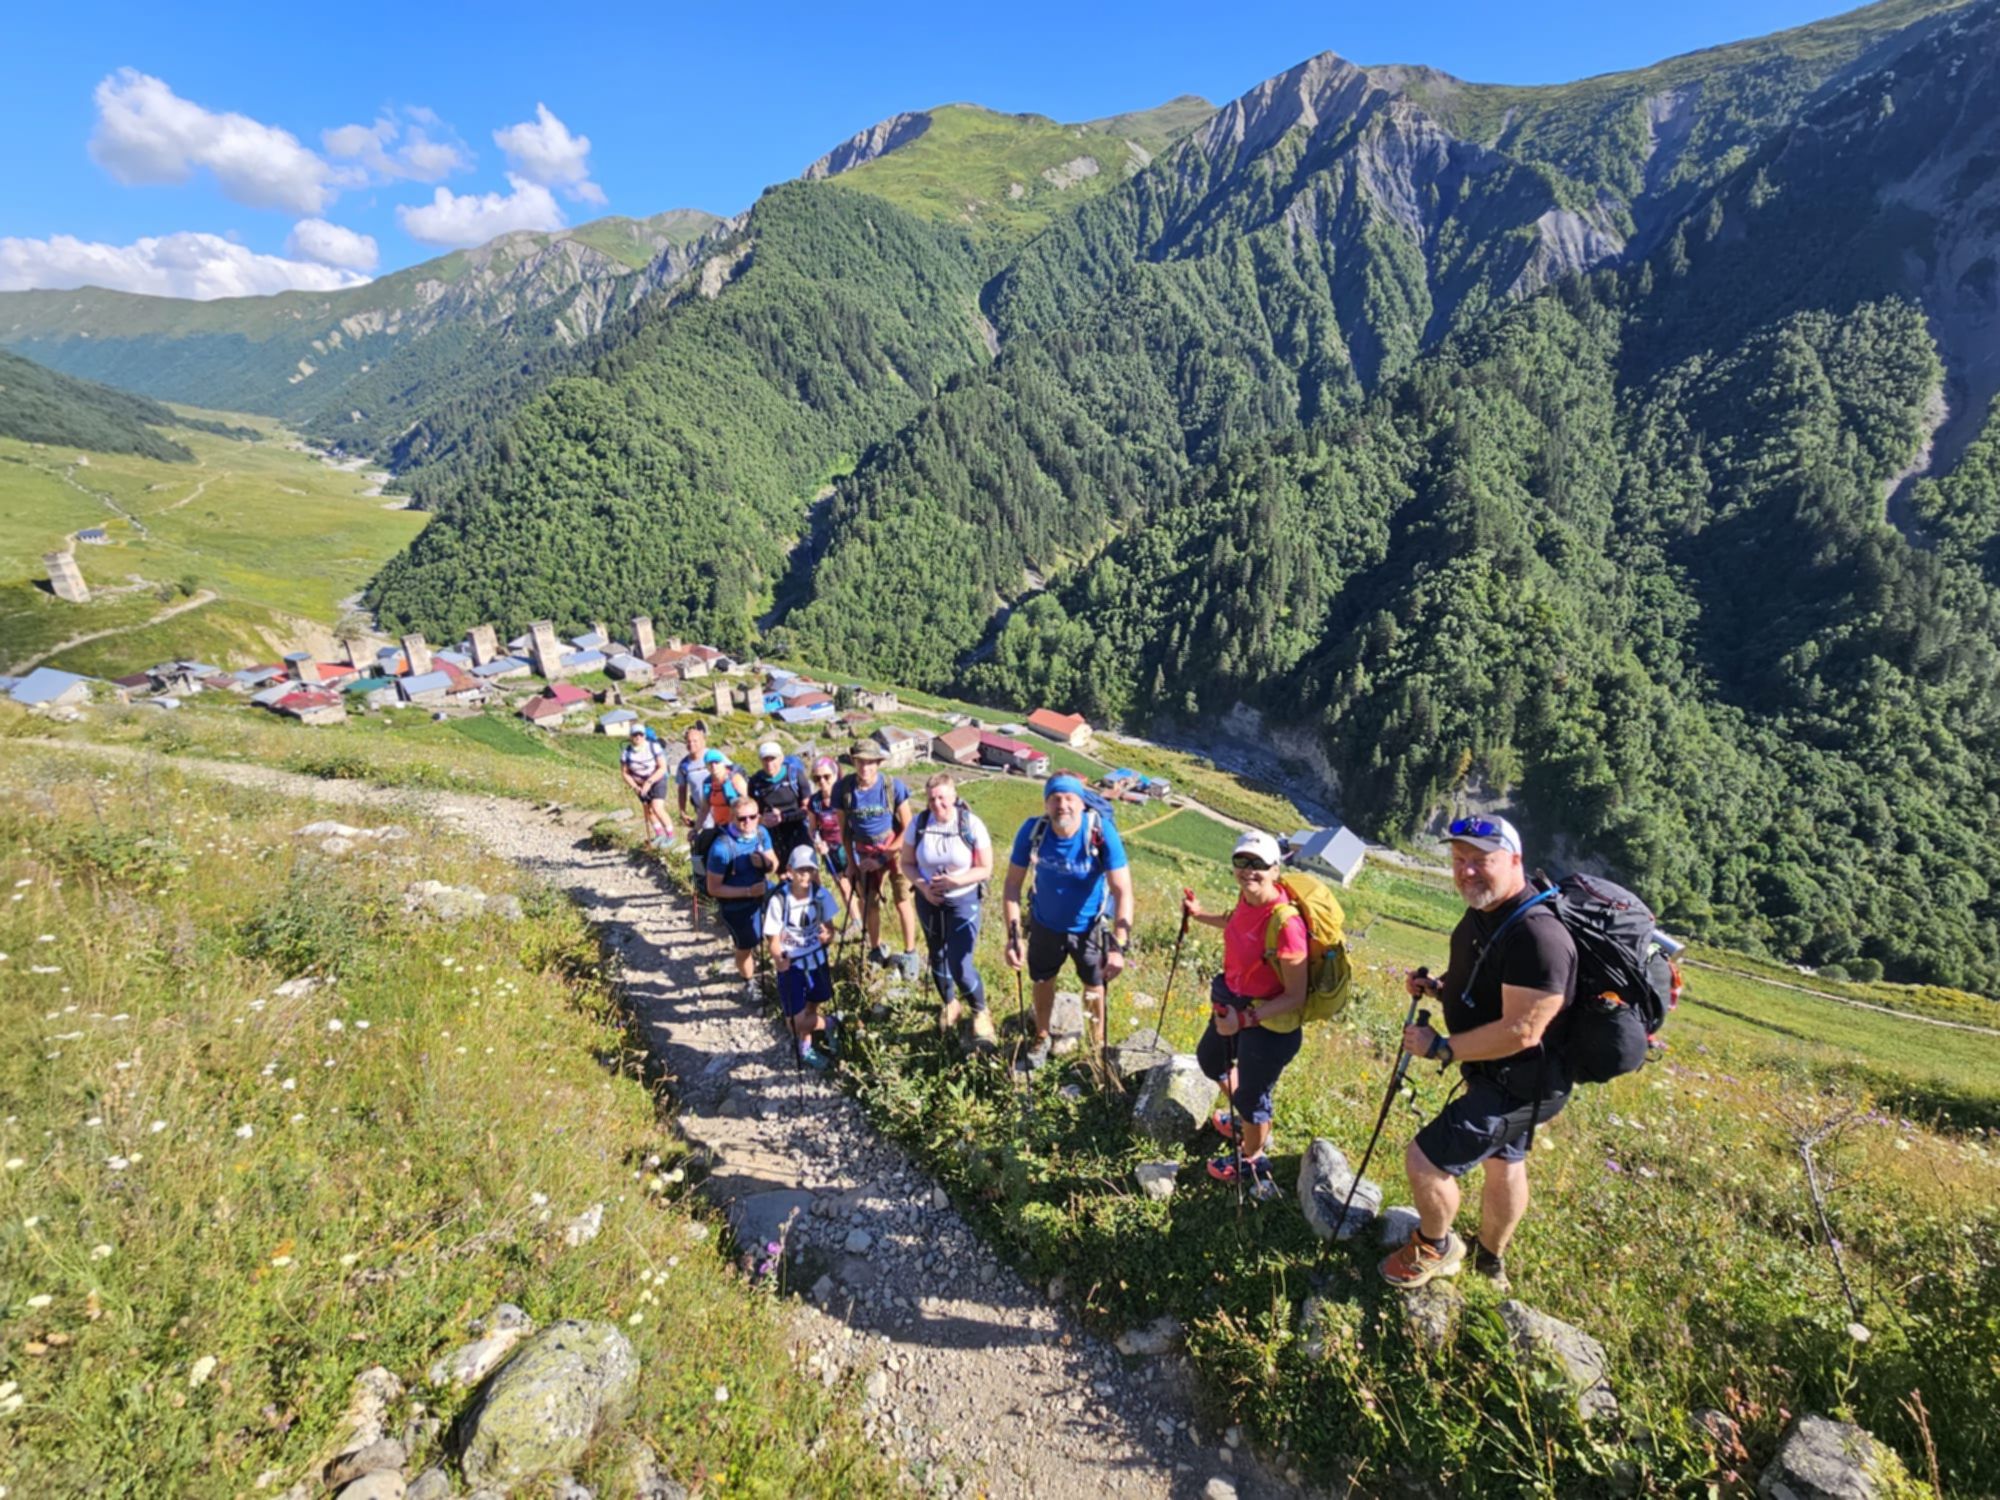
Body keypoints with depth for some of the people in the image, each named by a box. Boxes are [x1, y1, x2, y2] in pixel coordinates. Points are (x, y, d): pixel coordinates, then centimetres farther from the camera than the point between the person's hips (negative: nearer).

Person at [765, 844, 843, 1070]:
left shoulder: (822, 895, -15)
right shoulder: (778, 900, -23)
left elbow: (829, 927, -4)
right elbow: (773, 939, -18)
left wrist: (827, 936, -28)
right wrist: (778, 959, -38)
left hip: (817, 960, 3)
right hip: (790, 965, -3)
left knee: (812, 1008, 18)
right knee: (797, 1020, -5)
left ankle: (805, 1048, 47)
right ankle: (827, 1024, 28)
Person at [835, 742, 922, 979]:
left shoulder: (894, 785, -20)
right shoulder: (843, 788, -15)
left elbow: (907, 828, -12)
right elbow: (844, 829, -1)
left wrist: (883, 858, -14)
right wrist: (853, 862, -2)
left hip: (895, 850, -2)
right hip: (865, 854, 2)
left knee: (902, 902, -4)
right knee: (869, 904, 7)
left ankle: (910, 954, 9)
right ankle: (876, 951, 27)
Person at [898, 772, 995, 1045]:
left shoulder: (971, 824, -16)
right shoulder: (918, 824, -9)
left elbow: (985, 869, -11)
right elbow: (907, 864, 0)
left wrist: (955, 881, -25)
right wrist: (923, 886, -18)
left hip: (963, 902, -4)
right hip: (928, 901, 4)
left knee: (960, 966, -10)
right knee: (937, 956, 20)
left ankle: (981, 1014, 17)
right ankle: (949, 1004, 46)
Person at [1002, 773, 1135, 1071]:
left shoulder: (1101, 832, -31)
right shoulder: (1033, 831, -25)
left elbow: (1123, 892, -30)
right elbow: (1013, 884, -15)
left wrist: (1118, 946, -36)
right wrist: (1013, 935, -21)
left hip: (1089, 927, -1)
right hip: (1045, 924, 2)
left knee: (1094, 987, 21)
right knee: (1043, 982, 23)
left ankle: (1098, 1043, 48)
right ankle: (1042, 1039, 49)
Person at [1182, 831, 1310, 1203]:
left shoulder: (1285, 923, -33)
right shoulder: (1247, 897, -11)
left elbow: (1296, 997, -26)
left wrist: (1246, 1018, -33)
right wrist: (1201, 915, 17)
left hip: (1270, 1023, -8)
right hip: (1236, 1004, 9)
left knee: (1251, 1095, 15)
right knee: (1210, 1059, 30)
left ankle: (1251, 1161, 45)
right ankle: (1245, 1120, 58)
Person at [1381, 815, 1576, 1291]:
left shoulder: (1536, 935, -32)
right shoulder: (1481, 913, -1)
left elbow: (1521, 1031, -33)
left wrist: (1441, 1047, -26)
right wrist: (1435, 987, -3)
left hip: (1517, 1084, -9)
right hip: (1498, 1075, 10)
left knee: (1425, 1161, -4)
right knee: (1503, 1161, 28)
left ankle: (1435, 1250, 25)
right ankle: (1490, 1259, 51)